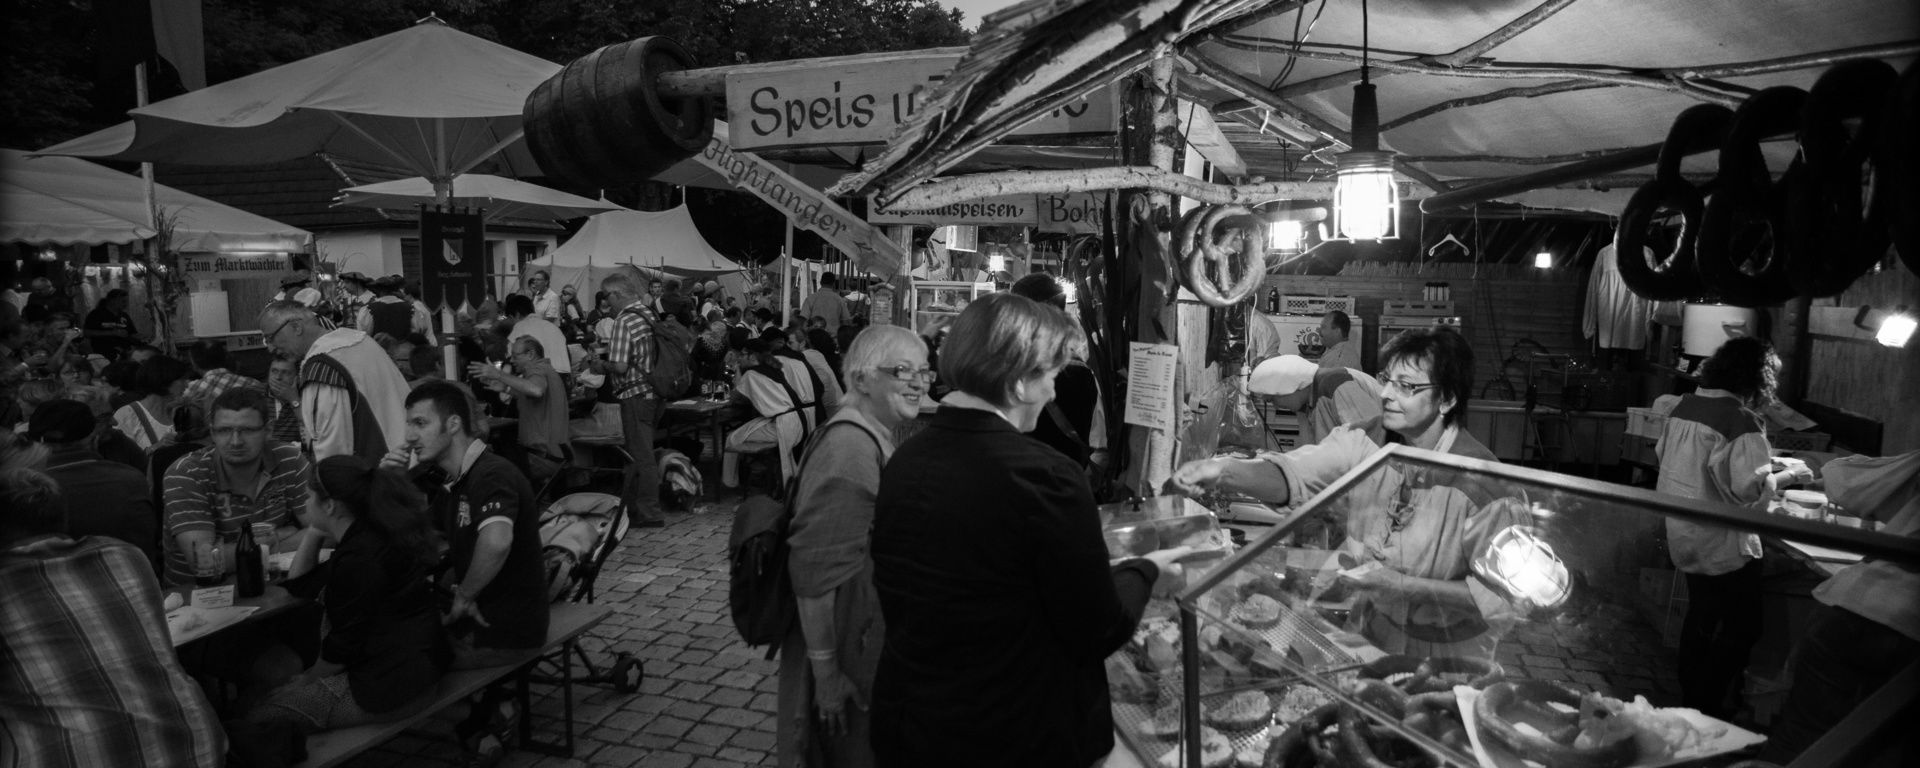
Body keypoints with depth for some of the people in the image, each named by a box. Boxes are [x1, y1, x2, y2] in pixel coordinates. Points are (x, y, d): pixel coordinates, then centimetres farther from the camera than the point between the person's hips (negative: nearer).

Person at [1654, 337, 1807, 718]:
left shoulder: (1684, 405, 3)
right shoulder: (1742, 422, -21)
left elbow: (1663, 453, 15)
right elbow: (1751, 488, -22)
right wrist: (1789, 475, -6)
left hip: (1683, 535, 8)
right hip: (1722, 543, -8)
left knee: (1700, 616, 20)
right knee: (1742, 628, 6)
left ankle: (1690, 701, 30)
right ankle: (1707, 709, 10)